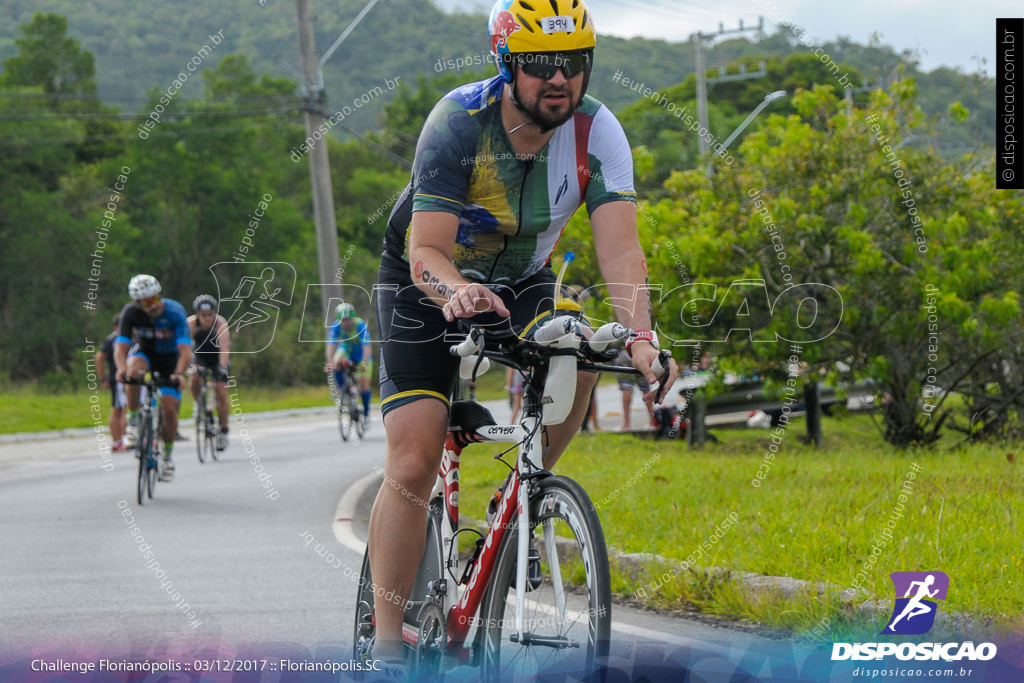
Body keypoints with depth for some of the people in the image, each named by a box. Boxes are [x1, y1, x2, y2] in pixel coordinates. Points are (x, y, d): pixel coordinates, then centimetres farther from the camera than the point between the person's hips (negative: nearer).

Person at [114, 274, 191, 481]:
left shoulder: (174, 312, -30)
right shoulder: (130, 312, -25)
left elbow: (185, 350, -37)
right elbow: (121, 346, -30)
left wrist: (179, 374, -56)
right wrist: (122, 369, -51)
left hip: (169, 356, 0)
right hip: (144, 350, 1)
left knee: (170, 408, -10)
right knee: (134, 369, -36)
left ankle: (167, 456, 11)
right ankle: (134, 420, -19)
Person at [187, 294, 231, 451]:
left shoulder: (221, 323, -32)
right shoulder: (191, 323, -28)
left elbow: (224, 347, -44)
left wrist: (223, 366, -58)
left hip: (219, 358, -1)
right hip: (200, 355, 1)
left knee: (220, 392, -12)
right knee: (195, 380, -27)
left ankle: (223, 432, 2)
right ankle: (202, 407, 1)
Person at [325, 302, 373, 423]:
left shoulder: (361, 325, -33)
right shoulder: (336, 326, -26)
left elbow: (367, 347, -41)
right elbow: (331, 345, -32)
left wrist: (364, 363, -56)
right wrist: (330, 363, -47)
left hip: (361, 353, -2)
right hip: (346, 349, 2)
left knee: (364, 383, -12)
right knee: (337, 364, -32)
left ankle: (366, 413, 8)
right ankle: (342, 392, -12)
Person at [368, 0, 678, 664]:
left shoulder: (597, 131, -21)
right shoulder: (459, 122, -29)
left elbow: (619, 247, -30)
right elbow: (427, 248, -35)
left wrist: (641, 335, -48)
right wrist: (456, 290, -58)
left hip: (521, 283, 3)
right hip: (426, 284, -3)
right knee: (413, 466, -14)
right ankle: (387, 639, -3)